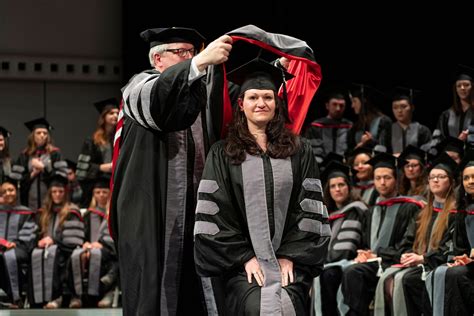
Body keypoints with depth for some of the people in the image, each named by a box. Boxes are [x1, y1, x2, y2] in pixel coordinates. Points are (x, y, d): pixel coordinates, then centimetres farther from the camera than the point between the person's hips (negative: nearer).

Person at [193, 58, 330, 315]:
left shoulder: (299, 152, 11)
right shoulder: (222, 155, 6)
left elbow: (309, 209, 6)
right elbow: (215, 214, 0)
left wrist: (290, 256, -5)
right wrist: (244, 257, -9)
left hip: (289, 260, 1)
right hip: (241, 263, -1)